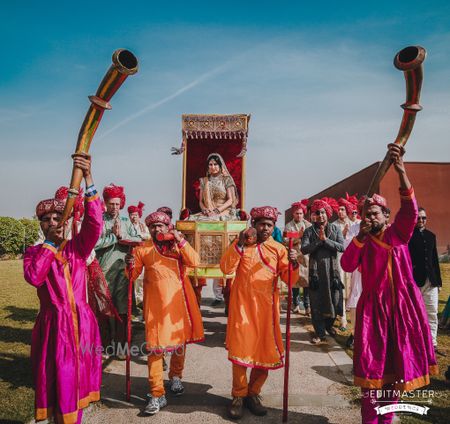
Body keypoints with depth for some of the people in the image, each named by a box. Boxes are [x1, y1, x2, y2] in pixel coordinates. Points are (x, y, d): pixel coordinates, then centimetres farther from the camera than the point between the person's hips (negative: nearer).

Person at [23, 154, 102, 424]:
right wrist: (50, 242, -13)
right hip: (53, 324, -1)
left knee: (79, 376, 14)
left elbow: (95, 224, -20)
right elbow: (34, 277, -20)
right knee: (58, 379, 5)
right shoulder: (34, 252, 1)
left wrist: (88, 179, -30)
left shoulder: (77, 247, 0)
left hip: (81, 321, 1)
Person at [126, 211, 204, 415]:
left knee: (181, 339, 14)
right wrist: (130, 265, -16)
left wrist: (181, 240, -15)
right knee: (156, 345, -5)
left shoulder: (177, 244, 6)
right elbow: (133, 275, 5)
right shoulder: (143, 249, 5)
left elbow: (194, 262, -8)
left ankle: (175, 376, 38)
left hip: (178, 300, 2)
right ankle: (157, 394, 4)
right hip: (156, 303, -1)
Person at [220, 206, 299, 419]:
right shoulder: (240, 244, 5)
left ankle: (253, 393, 28)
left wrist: (293, 264, -21)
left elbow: (289, 279, 0)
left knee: (265, 351, 8)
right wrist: (239, 244, -18)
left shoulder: (278, 248, 6)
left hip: (266, 306, 2)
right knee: (240, 349, 0)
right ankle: (239, 396, 18)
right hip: (243, 305, -1)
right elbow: (226, 268, -10)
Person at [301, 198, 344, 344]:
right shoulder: (309, 231, 3)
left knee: (334, 298, 7)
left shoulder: (335, 229, 5)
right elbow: (304, 249, -9)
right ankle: (320, 332, 14)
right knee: (316, 301, 1)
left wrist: (326, 240, -15)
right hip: (315, 270, -1)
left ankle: (329, 324, 34)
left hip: (332, 269, 1)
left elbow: (342, 247, -8)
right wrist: (319, 240, -17)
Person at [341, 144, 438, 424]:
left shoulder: (399, 233, 0)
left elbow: (410, 209, -20)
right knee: (373, 364, 1)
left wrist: (401, 170, -35)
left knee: (398, 362, 9)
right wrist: (360, 237, -17)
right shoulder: (361, 241, 5)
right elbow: (347, 266, -10)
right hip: (374, 306, 0)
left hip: (403, 304, 0)